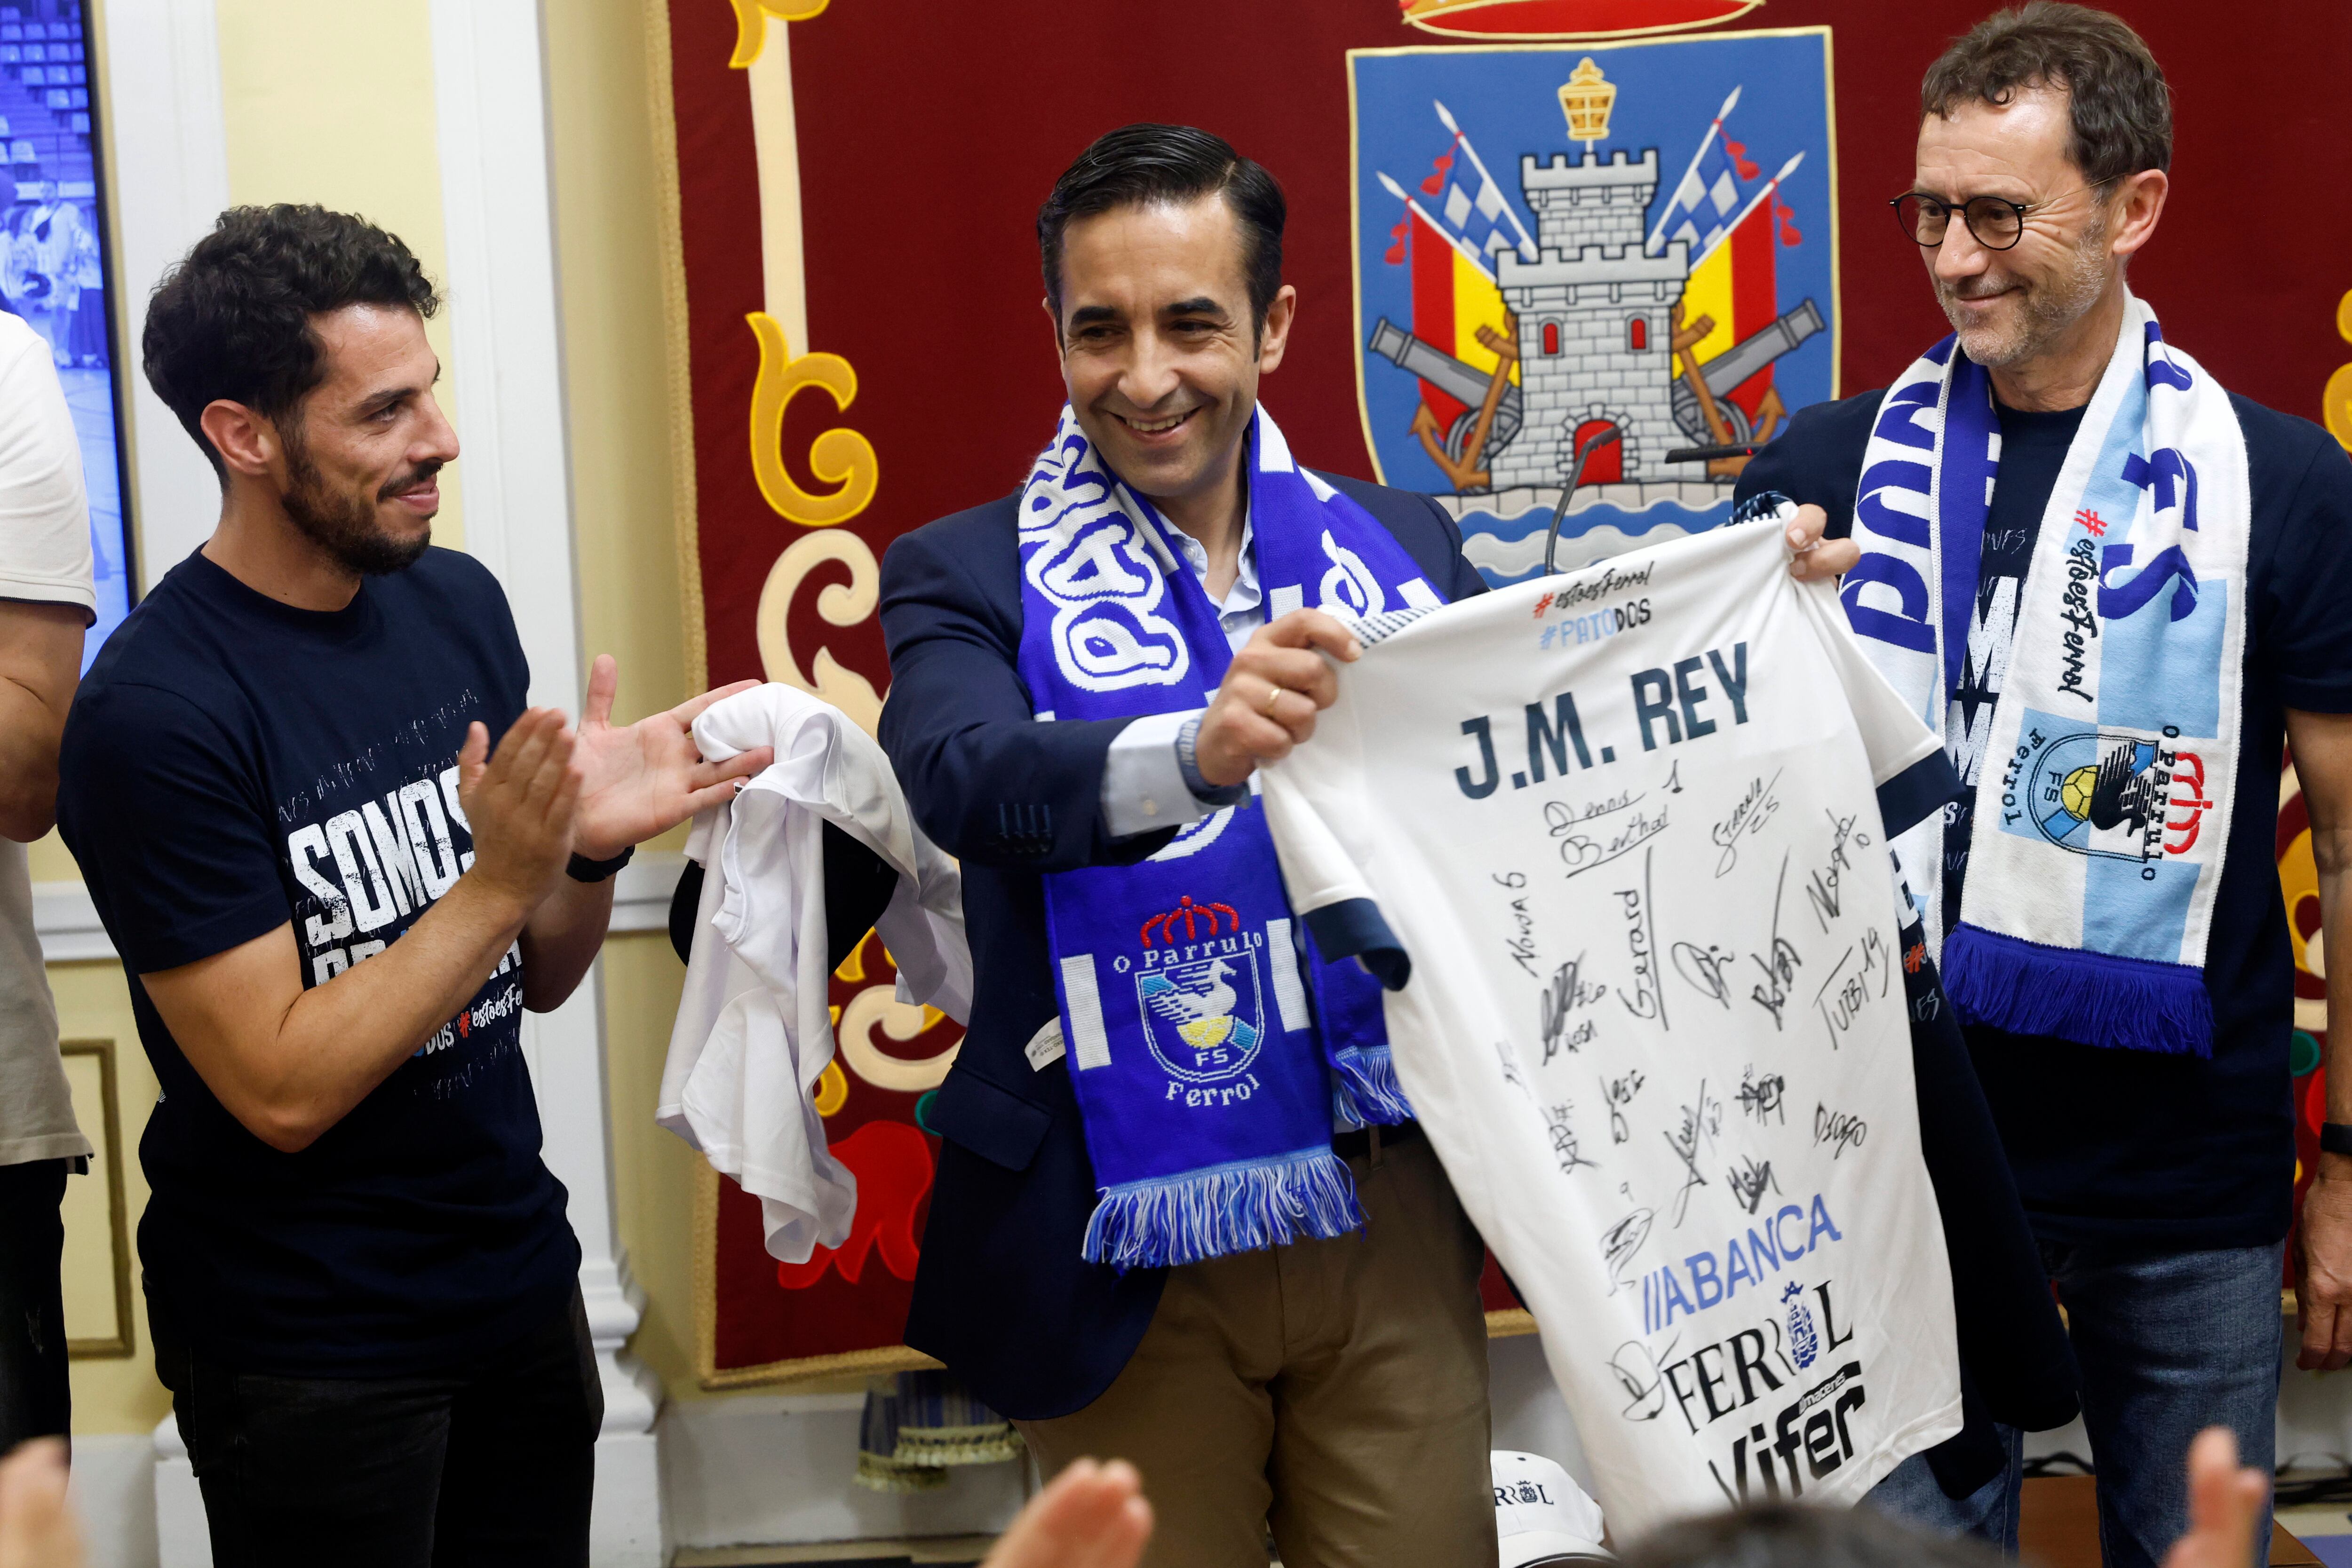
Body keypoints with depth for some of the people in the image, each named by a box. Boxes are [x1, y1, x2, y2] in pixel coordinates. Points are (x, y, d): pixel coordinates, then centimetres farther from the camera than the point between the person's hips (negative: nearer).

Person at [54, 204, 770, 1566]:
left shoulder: (459, 605, 0)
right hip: (309, 1343, -6)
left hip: (520, 1277, 6)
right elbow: (282, 1090, -20)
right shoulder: (155, 712, -19)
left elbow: (536, 980, 7)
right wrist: (502, 879, -23)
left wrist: (594, 847, -12)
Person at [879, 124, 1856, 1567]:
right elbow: (960, 776, -23)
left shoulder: (1399, 547, 7)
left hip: (1395, 1228, 3)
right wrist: (1193, 752, -42)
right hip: (1129, 1254, -2)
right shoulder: (971, 577, -3)